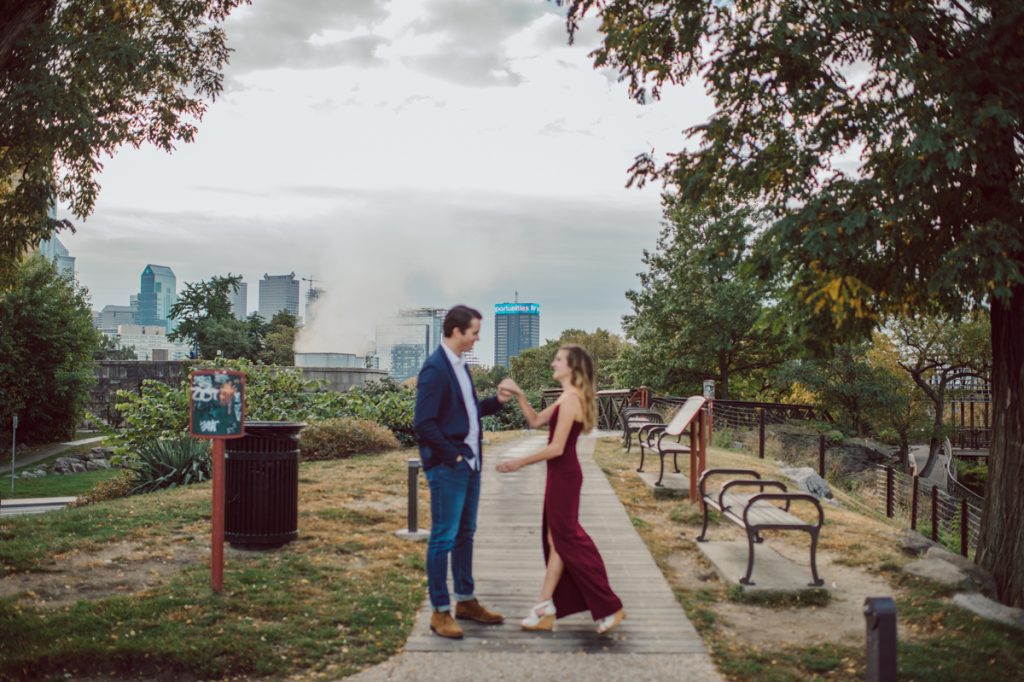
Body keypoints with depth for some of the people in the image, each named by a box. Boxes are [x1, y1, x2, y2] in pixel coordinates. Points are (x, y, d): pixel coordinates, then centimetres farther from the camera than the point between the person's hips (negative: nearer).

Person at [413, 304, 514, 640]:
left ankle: (465, 600, 27)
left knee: (465, 533, 16)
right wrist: (452, 455, -18)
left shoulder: (460, 365, 12)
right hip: (447, 467, -9)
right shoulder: (435, 369, -16)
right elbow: (424, 423, -20)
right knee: (443, 537, -2)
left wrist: (496, 401, 6)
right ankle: (440, 611, 7)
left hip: (469, 464, 9)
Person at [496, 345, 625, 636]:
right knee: (556, 540, 11)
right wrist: (519, 394, 8)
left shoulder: (570, 399, -18)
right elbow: (535, 421, 19)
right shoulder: (568, 398, 13)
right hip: (561, 475, 10)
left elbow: (556, 448, -21)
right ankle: (545, 609, 17)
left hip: (563, 476, -10)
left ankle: (609, 608, 6)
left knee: (567, 539, -1)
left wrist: (520, 462, -12)